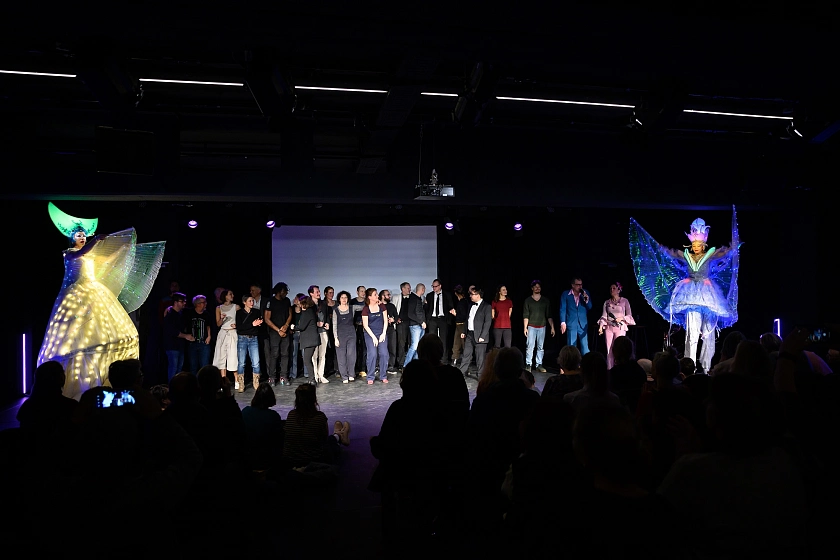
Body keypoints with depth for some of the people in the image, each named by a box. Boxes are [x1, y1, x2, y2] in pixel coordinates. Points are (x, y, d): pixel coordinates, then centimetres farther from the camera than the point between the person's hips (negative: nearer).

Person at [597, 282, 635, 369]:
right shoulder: (607, 302, 10)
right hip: (609, 328, 3)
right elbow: (604, 316, 4)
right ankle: (609, 370, 6)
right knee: (609, 351, 1)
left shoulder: (624, 301, 3)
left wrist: (622, 318, -13)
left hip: (620, 328, -3)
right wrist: (601, 327, -10)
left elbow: (629, 316, 5)